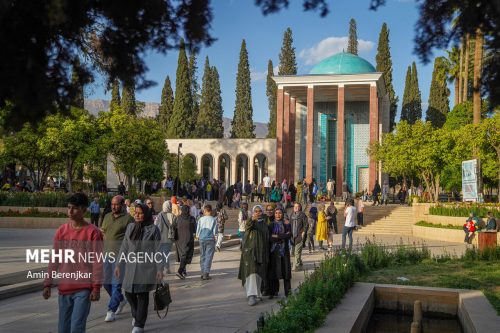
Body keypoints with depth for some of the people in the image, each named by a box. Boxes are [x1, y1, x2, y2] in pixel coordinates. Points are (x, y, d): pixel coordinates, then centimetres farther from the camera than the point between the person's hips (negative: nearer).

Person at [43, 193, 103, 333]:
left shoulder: (93, 232, -7)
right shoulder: (61, 231, 5)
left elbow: (97, 262, -7)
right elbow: (54, 260, 10)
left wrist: (96, 287, -11)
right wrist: (47, 284, 8)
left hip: (84, 289, -5)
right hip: (64, 288, 5)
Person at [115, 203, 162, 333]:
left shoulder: (153, 229, -6)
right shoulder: (130, 227, 6)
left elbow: (157, 250, -5)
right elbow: (124, 247, 11)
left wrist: (159, 269, -8)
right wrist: (118, 264, 9)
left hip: (146, 268, -4)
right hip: (131, 266, 4)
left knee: (142, 295, 0)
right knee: (129, 293, 7)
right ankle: (137, 315, 34)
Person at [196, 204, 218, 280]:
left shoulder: (201, 219, 0)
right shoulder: (214, 220, -6)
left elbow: (197, 230, 4)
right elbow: (215, 231, -6)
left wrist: (197, 236, 20)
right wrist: (215, 237, 9)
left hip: (202, 239, 3)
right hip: (210, 240, -3)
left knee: (202, 256, 12)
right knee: (208, 256, -1)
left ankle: (203, 273, 16)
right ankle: (206, 273, -9)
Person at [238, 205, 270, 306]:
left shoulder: (264, 224, 13)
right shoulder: (250, 221, -1)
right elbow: (247, 227, -26)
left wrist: (267, 255, 12)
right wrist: (252, 219, -48)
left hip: (261, 251, 5)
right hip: (250, 250, -5)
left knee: (259, 273, 10)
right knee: (251, 271, -15)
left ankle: (257, 293, 27)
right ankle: (251, 296, -21)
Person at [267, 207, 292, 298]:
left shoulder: (286, 224, 6)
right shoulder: (271, 225, 7)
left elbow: (289, 235, -8)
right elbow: (269, 237, -6)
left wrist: (277, 236, -9)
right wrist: (283, 236, -9)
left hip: (284, 249, 0)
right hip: (274, 249, 0)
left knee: (286, 269, -3)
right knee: (273, 270, -1)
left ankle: (288, 291, 5)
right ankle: (273, 291, 7)